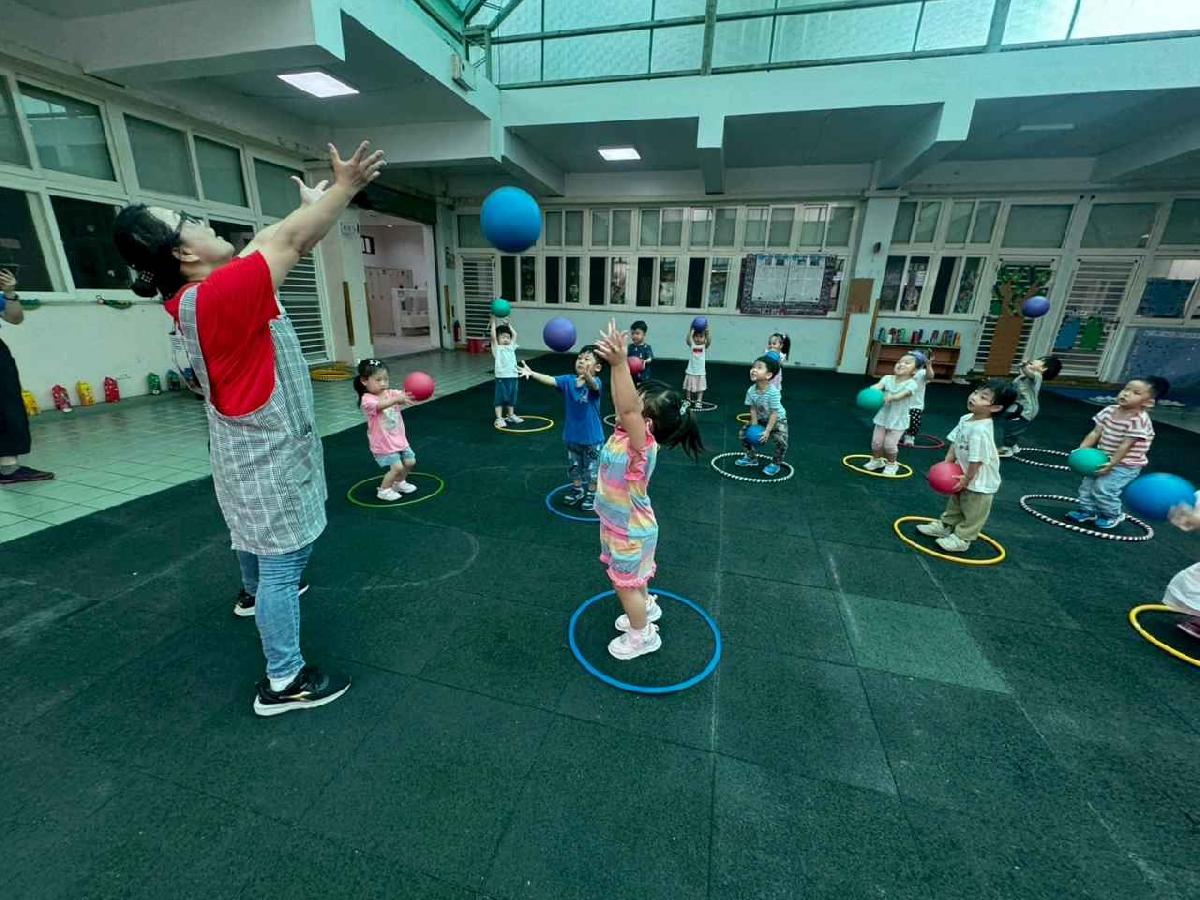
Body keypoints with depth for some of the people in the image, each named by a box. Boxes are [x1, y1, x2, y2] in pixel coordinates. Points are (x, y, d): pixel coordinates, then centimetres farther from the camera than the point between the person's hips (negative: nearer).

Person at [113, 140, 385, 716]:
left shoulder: (195, 294, 3)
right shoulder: (218, 295, -23)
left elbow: (269, 244, 11)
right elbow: (290, 242, -20)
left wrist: (312, 206, 18)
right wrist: (345, 186, -11)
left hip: (254, 445, 10)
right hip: (268, 453, -10)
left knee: (257, 538, 32)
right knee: (283, 560, -1)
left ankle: (257, 594, 59)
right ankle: (284, 681, 12)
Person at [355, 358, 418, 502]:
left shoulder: (391, 393, 0)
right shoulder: (367, 400, -18)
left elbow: (405, 396, -16)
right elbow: (379, 405, -39)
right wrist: (396, 399, -56)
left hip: (400, 439, 6)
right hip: (383, 444, -6)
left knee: (410, 462, 10)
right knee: (397, 467, -11)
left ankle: (399, 483, 37)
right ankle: (384, 490, 13)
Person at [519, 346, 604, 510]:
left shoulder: (595, 382, -20)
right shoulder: (568, 380, -7)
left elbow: (593, 385, -43)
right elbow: (550, 380, -20)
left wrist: (587, 377, -67)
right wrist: (532, 373, -38)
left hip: (592, 437, -5)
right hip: (572, 435, 5)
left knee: (592, 468, 13)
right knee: (574, 466, 23)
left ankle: (592, 494, 34)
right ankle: (577, 490, 45)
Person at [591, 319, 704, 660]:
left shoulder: (642, 444, -34)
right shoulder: (624, 432, -11)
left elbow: (626, 408, -50)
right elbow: (621, 403, -7)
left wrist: (620, 363, -58)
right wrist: (618, 363, -18)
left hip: (631, 531, -8)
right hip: (620, 525, 8)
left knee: (626, 585, 14)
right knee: (632, 579, 30)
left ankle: (643, 637, 36)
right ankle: (647, 607, 56)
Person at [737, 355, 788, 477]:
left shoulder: (773, 392, -34)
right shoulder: (751, 391, -20)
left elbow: (774, 413, -29)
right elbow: (753, 409, -11)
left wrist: (767, 431, -29)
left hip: (777, 419, -5)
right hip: (760, 419, 5)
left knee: (781, 440, -25)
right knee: (743, 434, 1)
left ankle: (775, 464, 2)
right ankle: (751, 457, 24)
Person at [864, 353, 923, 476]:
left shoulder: (911, 383, -14)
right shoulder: (888, 378, -4)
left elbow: (903, 394, -33)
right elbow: (878, 385, -24)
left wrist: (891, 397, -54)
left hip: (898, 420, -3)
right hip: (883, 417, 3)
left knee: (890, 445, -3)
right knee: (876, 442, 7)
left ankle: (891, 464, 23)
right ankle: (876, 460, 33)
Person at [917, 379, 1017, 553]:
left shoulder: (981, 430, -34)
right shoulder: (965, 419, -6)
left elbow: (977, 459, -29)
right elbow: (955, 443, 3)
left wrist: (968, 478, -19)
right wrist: (947, 463, -2)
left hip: (980, 481, -9)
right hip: (964, 473, 9)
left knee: (973, 511, 12)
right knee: (955, 504, 26)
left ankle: (962, 538, 24)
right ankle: (945, 525, 43)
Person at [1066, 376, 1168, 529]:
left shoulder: (1139, 420, -24)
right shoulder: (1110, 410, -3)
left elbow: (1126, 445, -24)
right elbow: (1095, 432, -2)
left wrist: (1111, 465, -25)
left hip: (1126, 465, -7)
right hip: (1104, 458, 7)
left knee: (1103, 489, -10)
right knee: (1087, 484, 11)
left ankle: (1112, 516, 15)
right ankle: (1087, 511, 29)